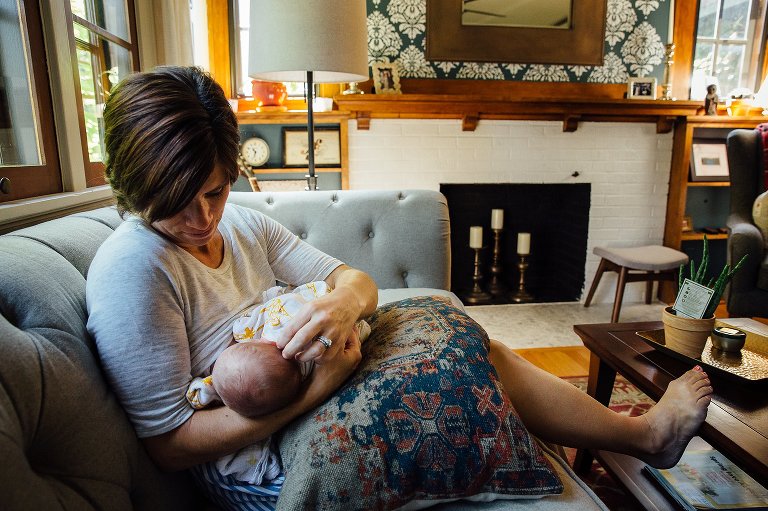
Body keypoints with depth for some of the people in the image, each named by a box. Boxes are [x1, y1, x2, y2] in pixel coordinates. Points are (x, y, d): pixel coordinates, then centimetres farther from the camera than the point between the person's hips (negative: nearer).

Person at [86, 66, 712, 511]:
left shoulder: (245, 226, 1)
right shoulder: (132, 267, -20)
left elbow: (357, 278, -2)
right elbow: (168, 442, -20)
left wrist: (344, 301, -27)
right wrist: (315, 389, -29)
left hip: (315, 393, 7)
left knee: (476, 347, -2)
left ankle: (635, 430, 19)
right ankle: (645, 434, 12)